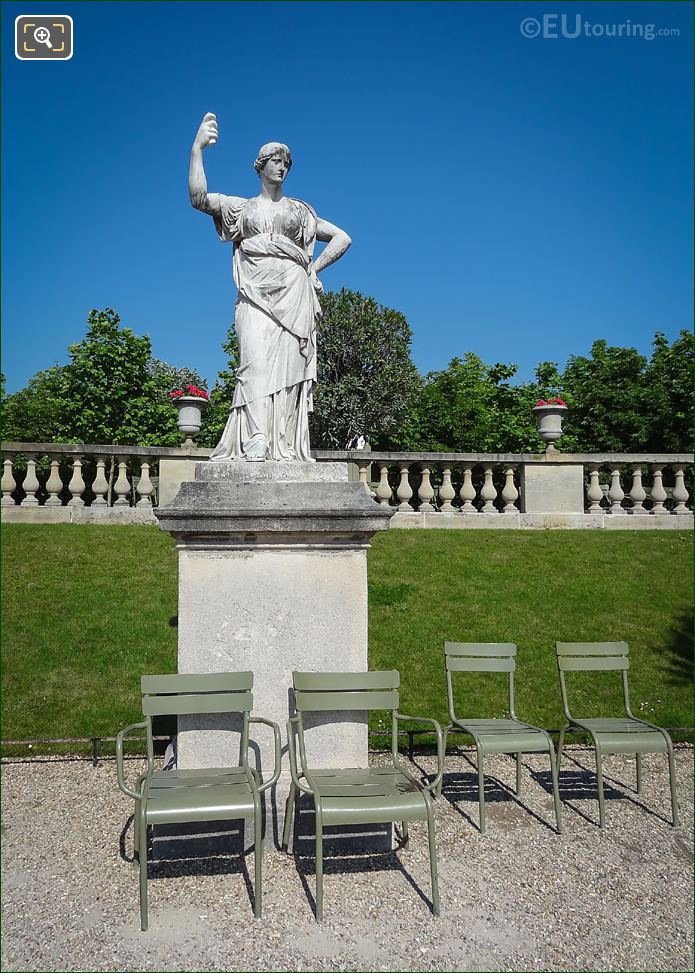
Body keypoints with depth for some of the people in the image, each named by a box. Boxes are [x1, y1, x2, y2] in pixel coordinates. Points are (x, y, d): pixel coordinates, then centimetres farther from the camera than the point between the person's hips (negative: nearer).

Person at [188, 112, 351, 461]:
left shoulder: (300, 210, 23)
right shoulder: (241, 206, 20)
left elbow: (342, 238, 24)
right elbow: (198, 197, 3)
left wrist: (312, 269, 11)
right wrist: (197, 148, -7)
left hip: (292, 294, 1)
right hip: (255, 295, -1)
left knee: (287, 365, -10)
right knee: (256, 359, -21)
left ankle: (283, 445, -15)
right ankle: (256, 440, -33)